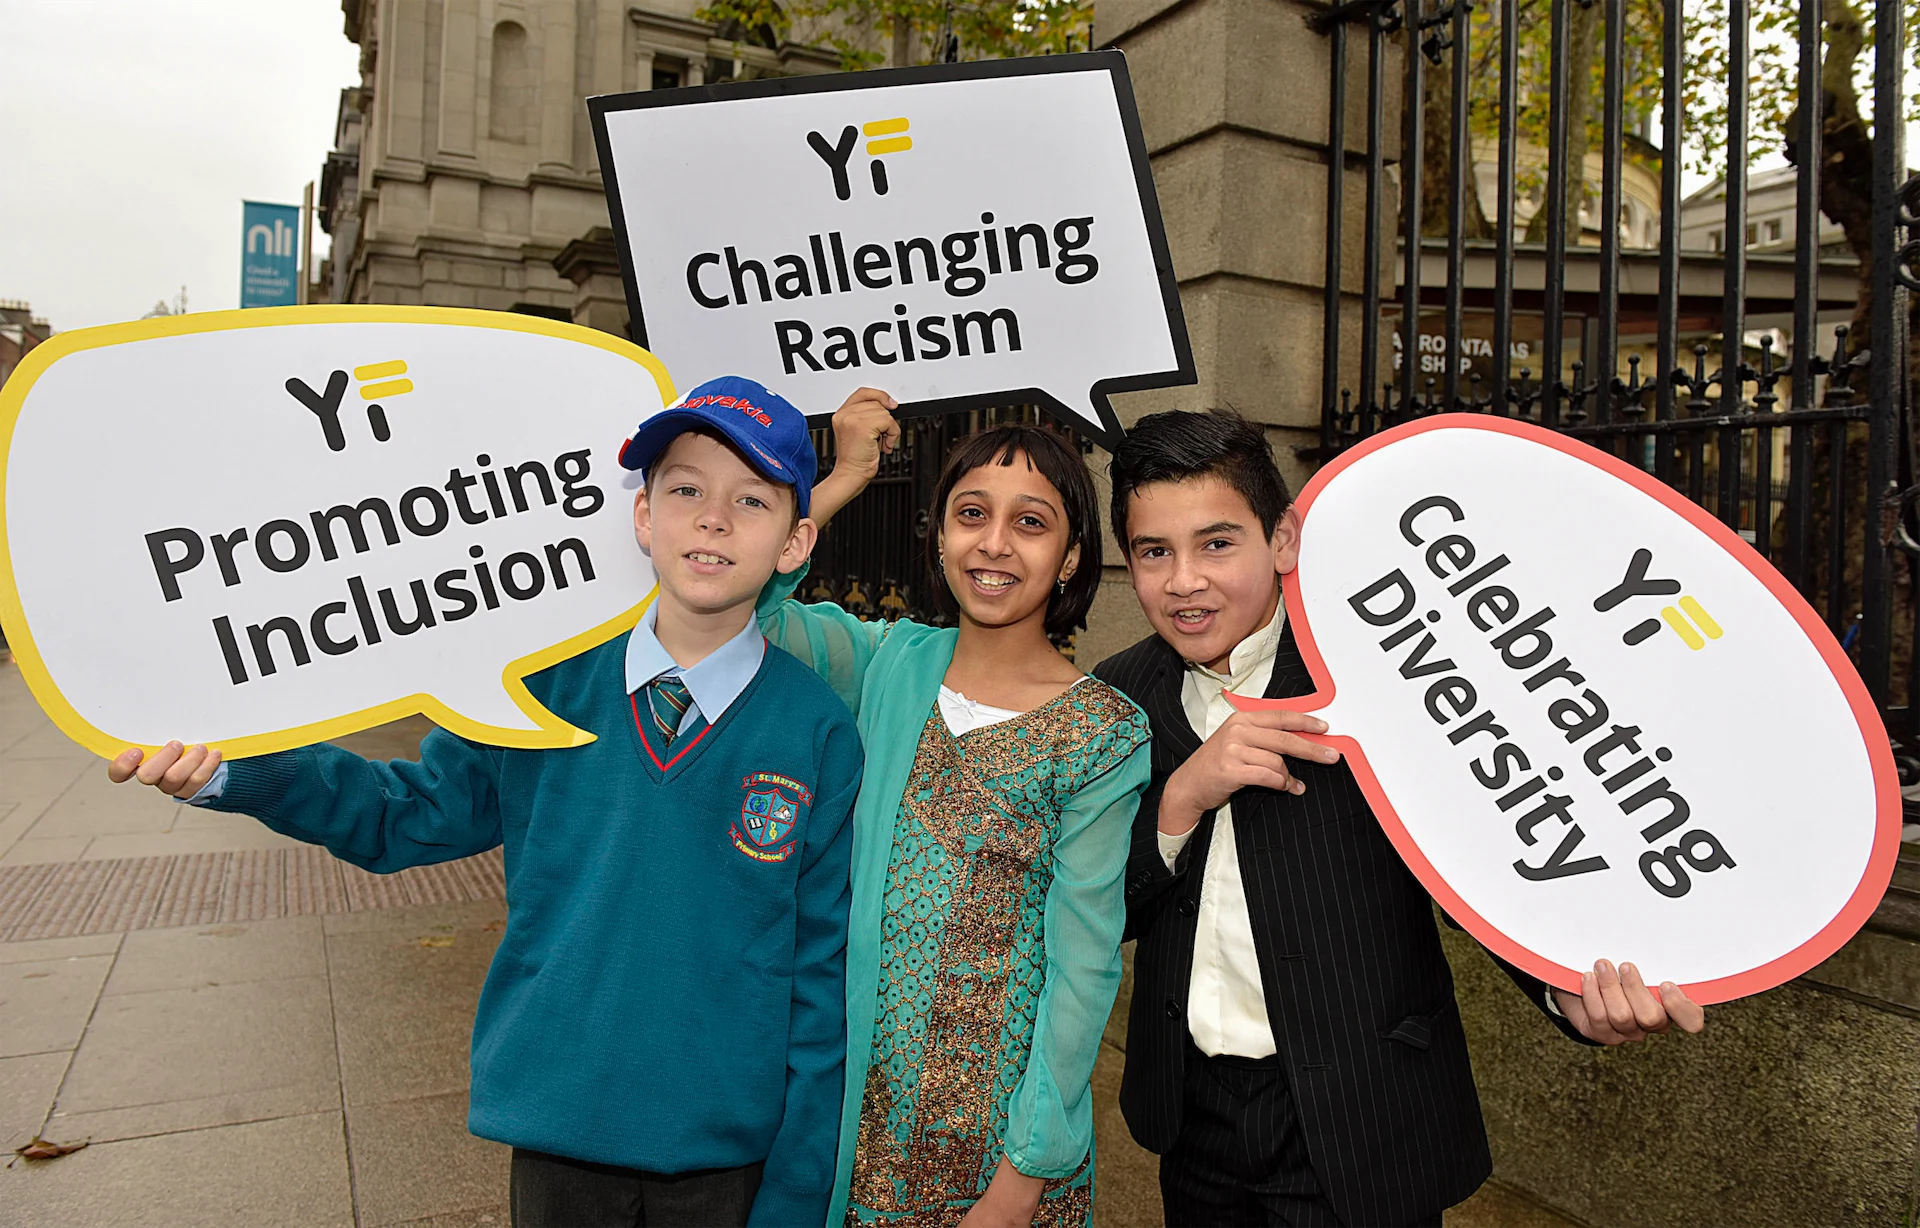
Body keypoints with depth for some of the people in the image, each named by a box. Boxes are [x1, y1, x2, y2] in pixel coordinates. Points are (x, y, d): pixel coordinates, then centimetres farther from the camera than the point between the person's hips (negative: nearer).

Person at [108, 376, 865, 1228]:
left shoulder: (819, 734, -11)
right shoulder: (546, 687, -5)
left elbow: (822, 979, -8)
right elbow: (412, 813, 7)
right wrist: (229, 767, -8)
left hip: (726, 1156, -1)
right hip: (557, 1133, 2)